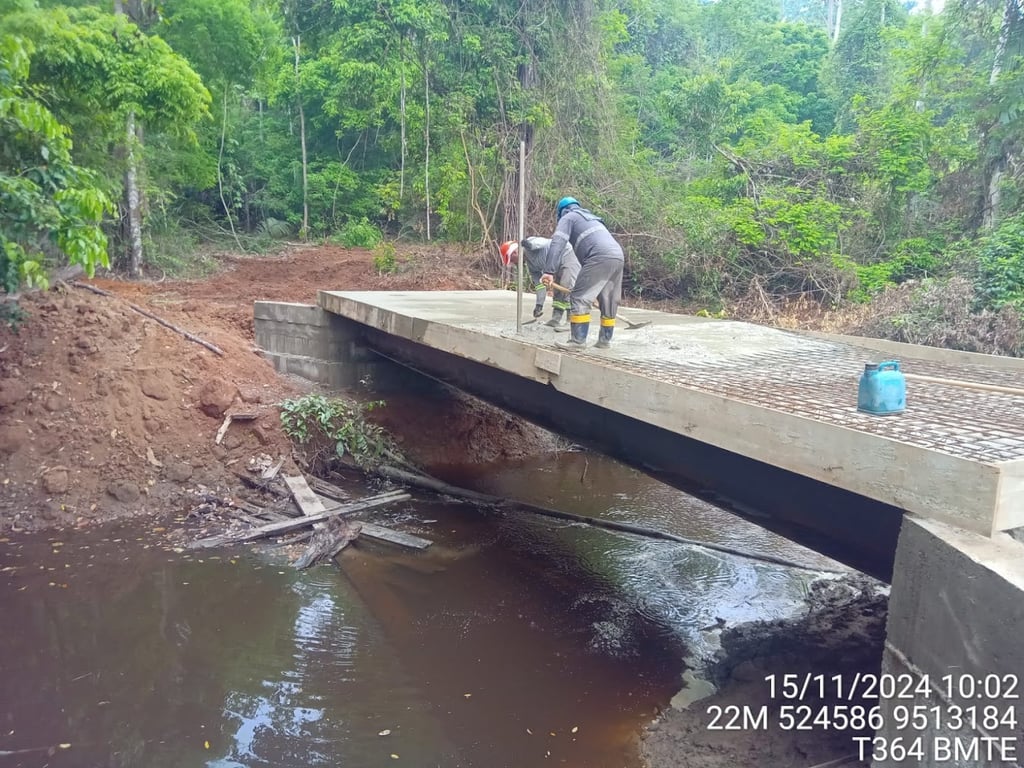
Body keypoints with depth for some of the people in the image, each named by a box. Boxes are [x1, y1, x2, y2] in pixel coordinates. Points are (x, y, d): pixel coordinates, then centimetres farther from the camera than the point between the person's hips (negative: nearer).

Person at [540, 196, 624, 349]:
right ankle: (605, 340, 22)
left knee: (580, 298, -5)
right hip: (618, 256, 8)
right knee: (609, 301, 15)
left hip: (600, 257, -8)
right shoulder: (592, 218, 39)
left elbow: (557, 243, -1)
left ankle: (578, 340, -9)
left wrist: (549, 271, -9)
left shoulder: (568, 217, 15)